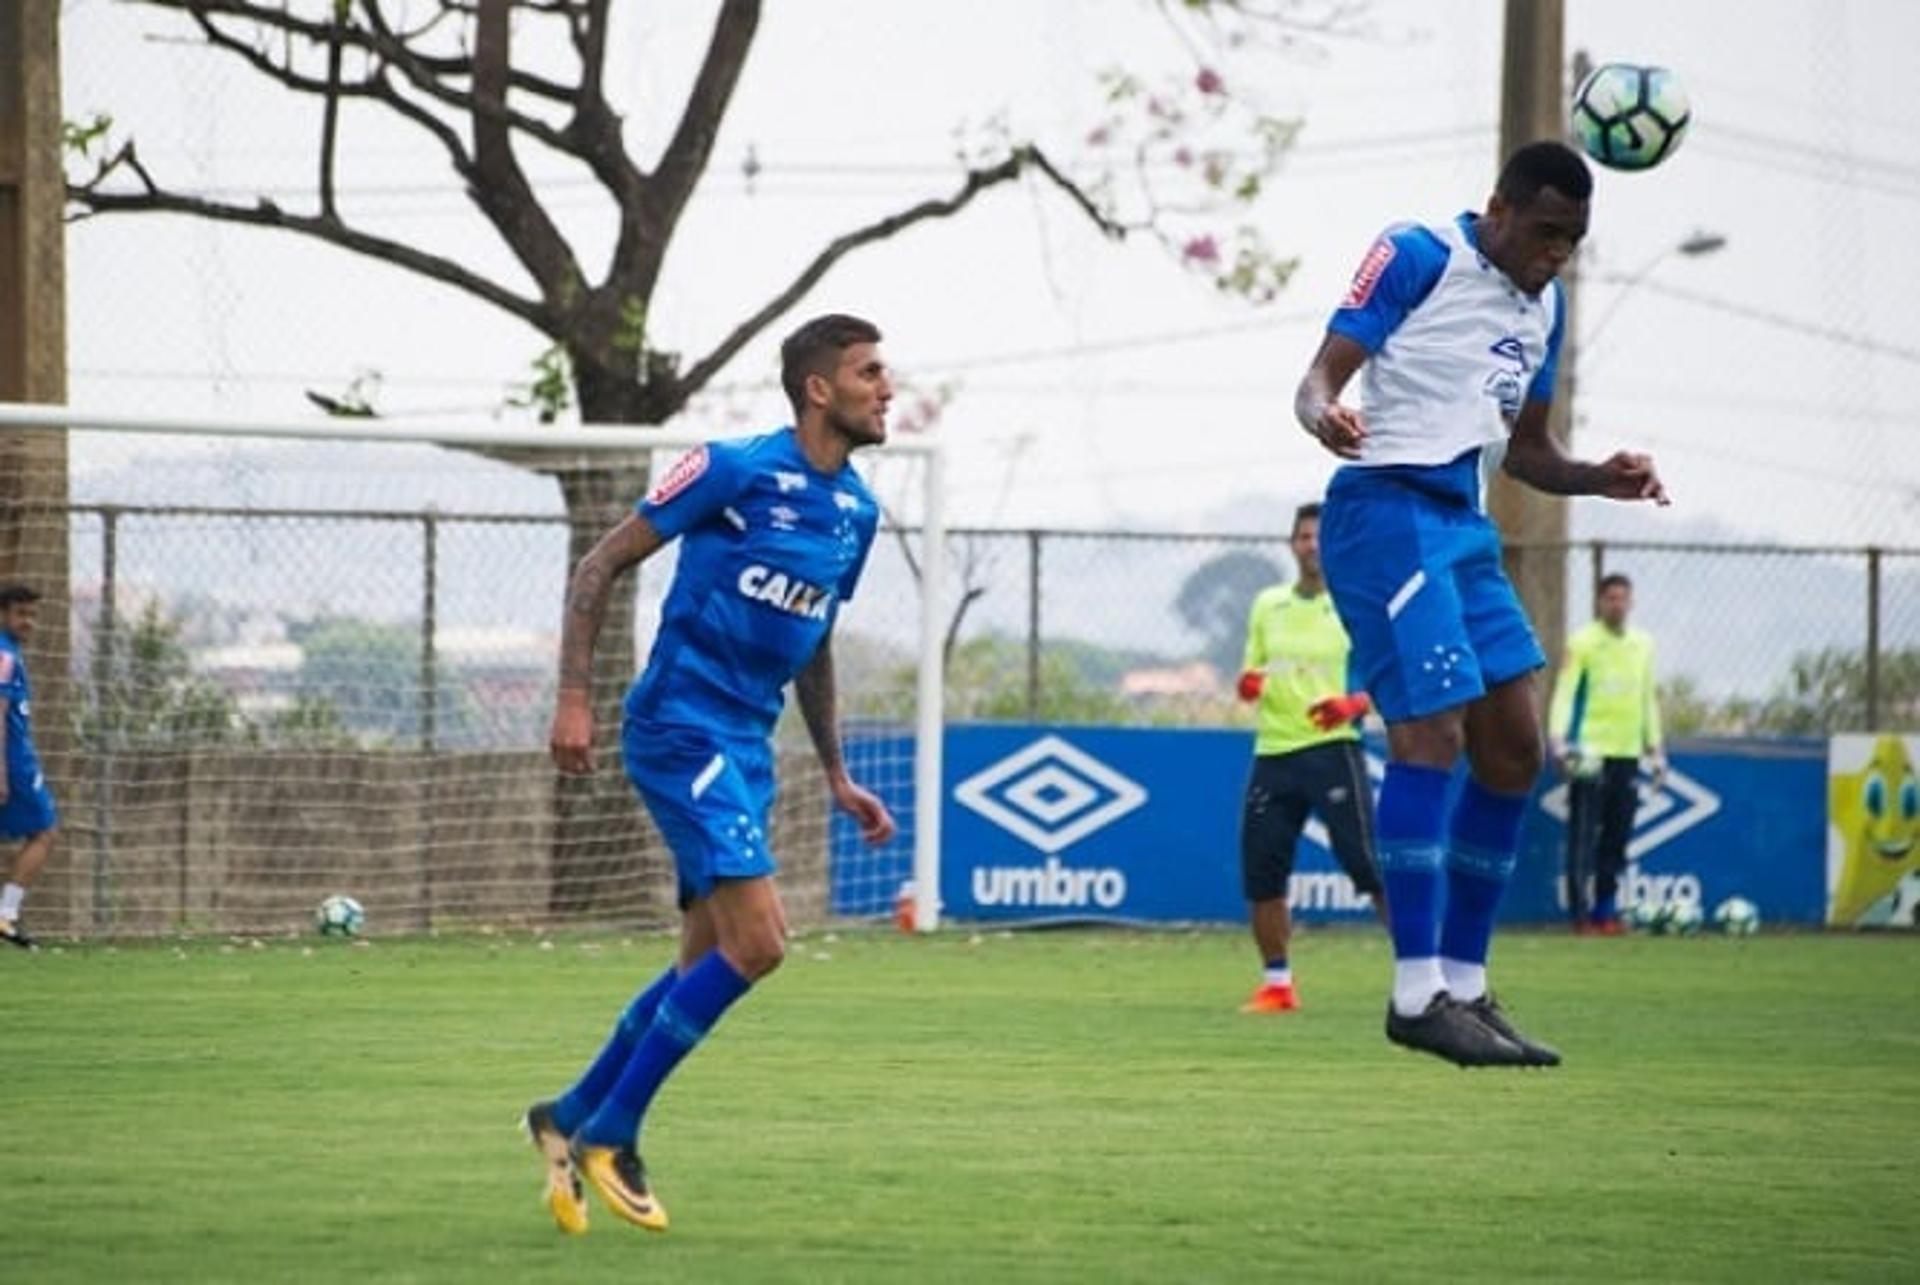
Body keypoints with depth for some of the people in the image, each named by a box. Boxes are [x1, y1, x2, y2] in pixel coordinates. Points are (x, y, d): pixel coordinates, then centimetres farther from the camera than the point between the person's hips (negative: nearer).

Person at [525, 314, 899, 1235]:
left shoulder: (856, 511, 11)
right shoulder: (735, 470, -11)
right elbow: (601, 565, -7)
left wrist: (837, 778, 23)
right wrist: (574, 699, -14)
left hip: (745, 747, 8)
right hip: (681, 728, -8)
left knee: (708, 965, 9)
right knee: (755, 942, -18)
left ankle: (570, 1118, 25)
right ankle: (609, 1134, -7)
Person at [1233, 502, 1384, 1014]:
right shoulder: (1267, 605, 14)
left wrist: (1353, 704, -20)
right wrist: (1249, 684, -1)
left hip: (1331, 747, -5)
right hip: (1273, 751, 5)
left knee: (1368, 864, -13)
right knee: (1260, 871, 1)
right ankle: (1276, 984, 12)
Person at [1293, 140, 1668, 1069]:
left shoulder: (1543, 308, 17)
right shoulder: (1418, 257, -5)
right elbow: (1322, 373, -10)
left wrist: (1600, 479, 6)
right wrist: (1325, 413, -33)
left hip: (1462, 523, 9)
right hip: (1386, 507, -9)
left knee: (1513, 744, 5)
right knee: (1431, 729, -17)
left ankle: (1464, 985, 12)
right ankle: (1417, 993, -16)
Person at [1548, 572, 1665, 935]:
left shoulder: (1643, 645, 14)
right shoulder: (1582, 643, -3)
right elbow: (1564, 691, -9)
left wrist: (1655, 748, 17)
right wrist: (1558, 738, -22)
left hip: (1628, 754, 5)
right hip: (1590, 752, -5)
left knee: (1617, 837, 6)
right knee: (1583, 834, -7)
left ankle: (1606, 908, 13)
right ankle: (1580, 913, -6)